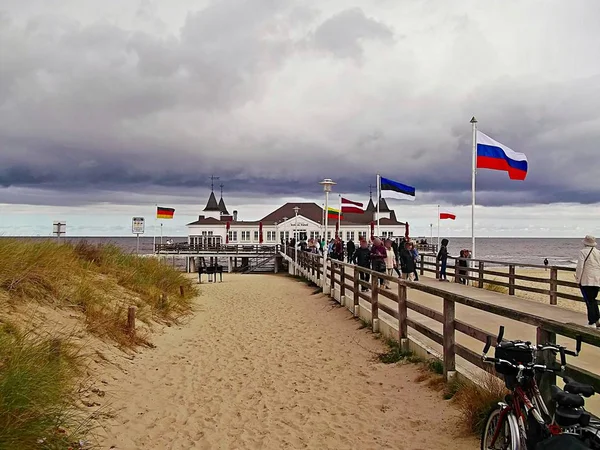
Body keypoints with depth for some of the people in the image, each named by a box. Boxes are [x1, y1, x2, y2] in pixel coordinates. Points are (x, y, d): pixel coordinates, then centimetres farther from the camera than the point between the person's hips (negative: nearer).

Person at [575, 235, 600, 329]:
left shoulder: (583, 252, -10)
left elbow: (580, 267, -15)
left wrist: (577, 279, -5)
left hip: (586, 281, -5)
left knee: (589, 301, -1)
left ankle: (592, 323, 0)